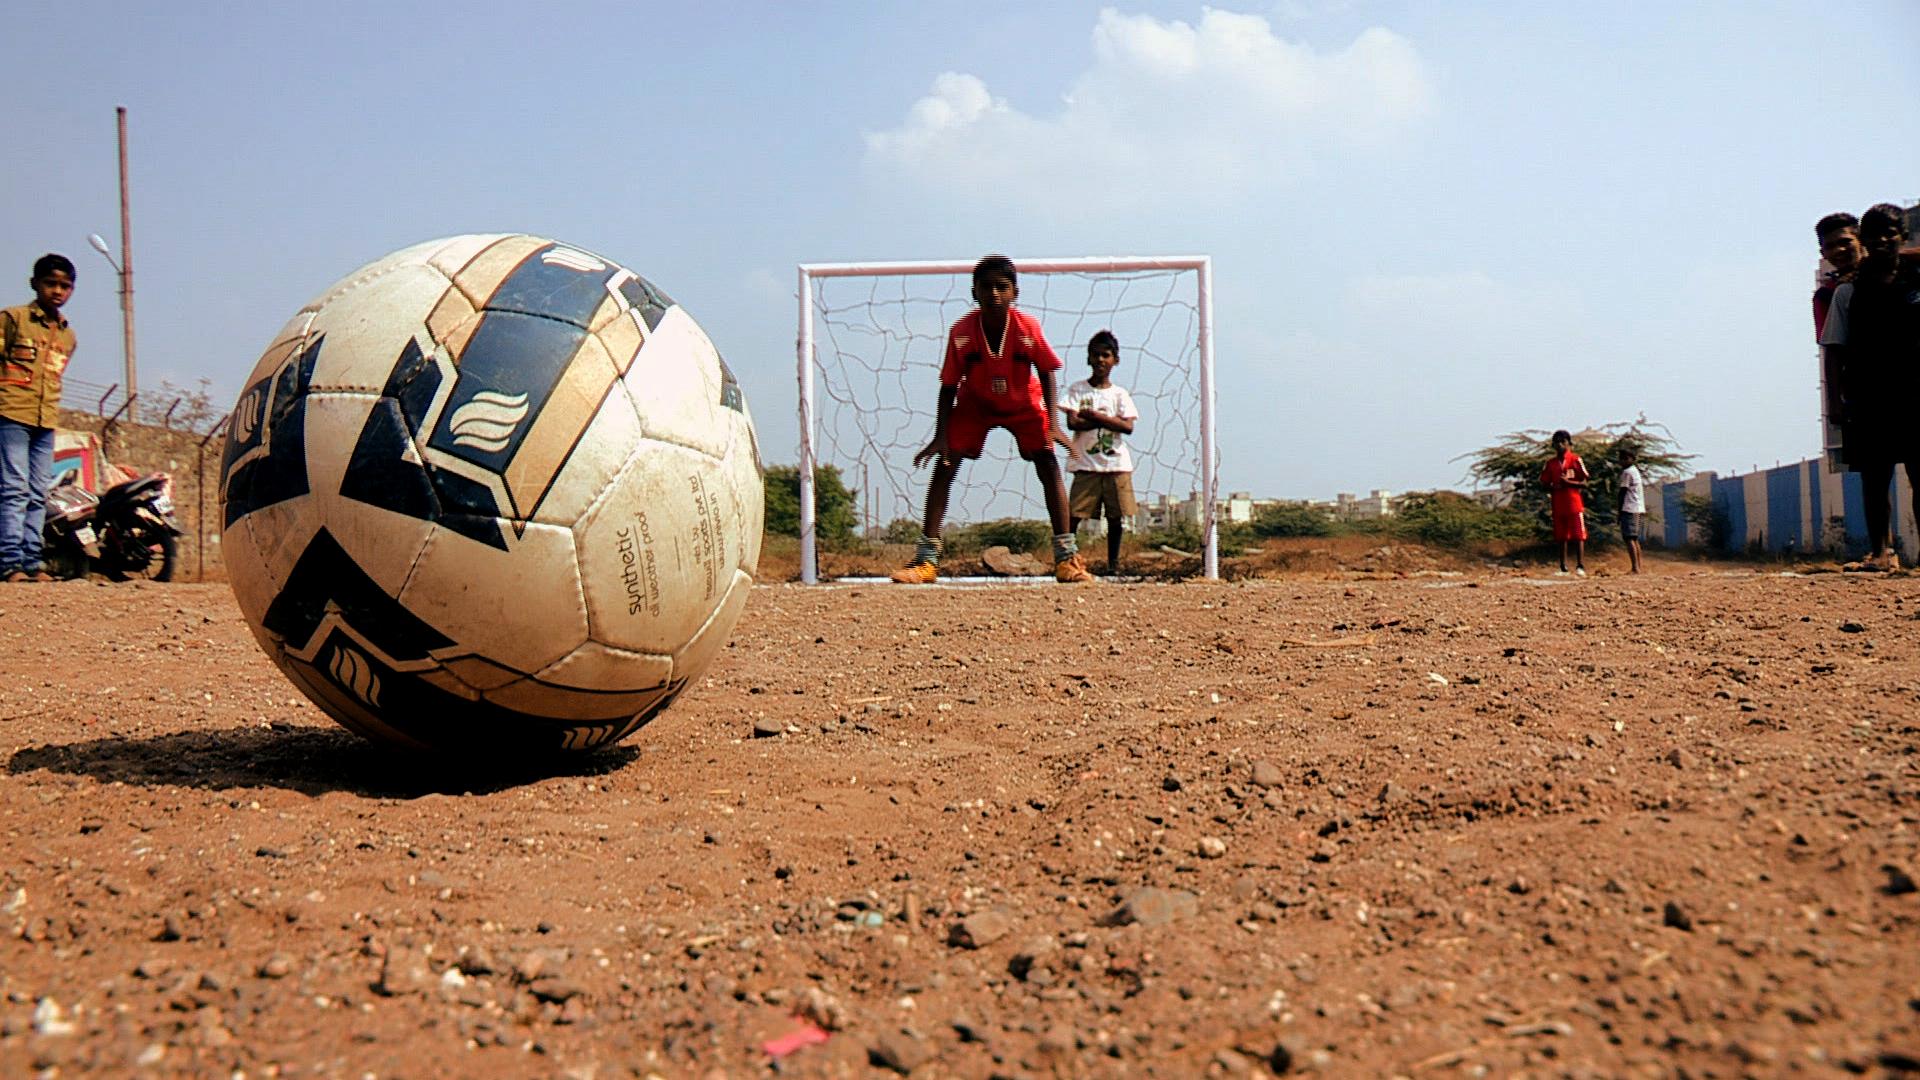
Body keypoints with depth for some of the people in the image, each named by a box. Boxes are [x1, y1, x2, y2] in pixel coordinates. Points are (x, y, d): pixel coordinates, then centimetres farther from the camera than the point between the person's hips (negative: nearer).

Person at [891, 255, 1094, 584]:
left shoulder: (1028, 328, -28)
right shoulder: (961, 332, -27)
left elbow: (1046, 373, -12)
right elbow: (949, 386, -17)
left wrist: (1052, 423, -22)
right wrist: (941, 437, -23)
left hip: (1025, 403, 0)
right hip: (974, 403, 0)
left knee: (1049, 466, -13)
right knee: (944, 466, -12)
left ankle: (1066, 557, -6)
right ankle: (926, 559, -9)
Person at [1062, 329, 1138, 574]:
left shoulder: (1120, 393, 9)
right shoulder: (1077, 389, 4)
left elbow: (1128, 426, -5)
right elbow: (1072, 423, -10)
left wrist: (1094, 415, -11)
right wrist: (1109, 420, -9)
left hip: (1117, 464, 2)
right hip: (1086, 463, -2)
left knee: (1116, 516, 5)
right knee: (1074, 514, -9)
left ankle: (1113, 563, 15)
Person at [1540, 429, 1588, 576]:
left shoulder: (1575, 459, 0)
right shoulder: (1551, 463, 12)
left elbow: (1584, 483, -2)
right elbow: (1545, 484, 14)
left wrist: (1568, 482, -17)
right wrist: (1553, 487, -6)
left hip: (1574, 504, -4)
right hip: (1558, 505, 4)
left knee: (1578, 536, -6)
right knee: (1561, 537, 6)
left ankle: (1580, 566, -6)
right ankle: (1563, 567, 10)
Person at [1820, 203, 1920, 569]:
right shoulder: (1848, 292, 5)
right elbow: (1838, 351, 3)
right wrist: (1843, 397, -5)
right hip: (1868, 401, 0)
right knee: (1875, 479, 4)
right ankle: (1879, 551, 10)